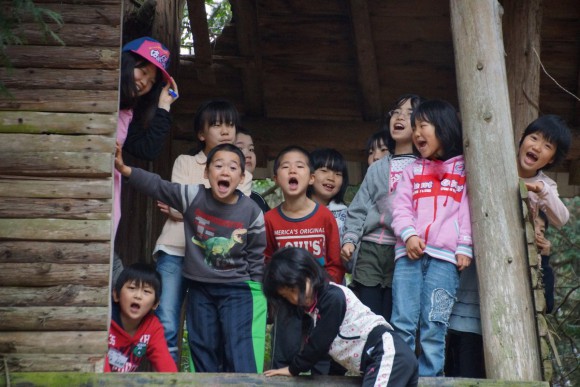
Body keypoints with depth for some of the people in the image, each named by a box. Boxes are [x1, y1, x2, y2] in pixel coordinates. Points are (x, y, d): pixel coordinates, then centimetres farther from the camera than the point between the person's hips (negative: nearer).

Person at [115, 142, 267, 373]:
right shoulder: (193, 196, -8)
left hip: (236, 290, -3)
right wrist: (125, 169, -23)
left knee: (239, 353, -11)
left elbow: (256, 256, -1)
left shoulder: (252, 213, -11)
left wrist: (256, 292, 1)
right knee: (203, 350, 9)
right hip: (200, 288, 3)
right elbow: (157, 186, -10)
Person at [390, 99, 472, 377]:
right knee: (402, 323, -5)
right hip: (409, 254, 3)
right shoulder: (412, 171, 22)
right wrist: (409, 235, -8)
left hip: (444, 256, -3)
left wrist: (465, 248, -7)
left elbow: (468, 210, 4)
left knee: (434, 327, -7)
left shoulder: (463, 169, 13)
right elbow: (401, 208, 11)